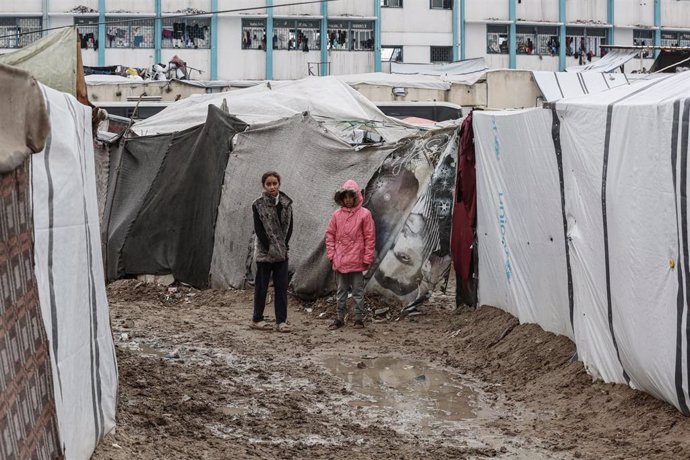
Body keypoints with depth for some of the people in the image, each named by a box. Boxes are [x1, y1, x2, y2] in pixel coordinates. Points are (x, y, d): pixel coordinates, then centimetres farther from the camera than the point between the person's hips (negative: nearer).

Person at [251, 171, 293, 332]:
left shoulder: (286, 203, 4)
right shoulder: (258, 204, -5)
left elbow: (289, 227, 5)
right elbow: (258, 229, -9)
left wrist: (284, 246, -5)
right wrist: (269, 248, -13)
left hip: (282, 253, 3)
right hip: (264, 252, -3)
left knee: (281, 286, 2)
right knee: (261, 286, 4)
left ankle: (281, 321, 5)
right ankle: (257, 319, 13)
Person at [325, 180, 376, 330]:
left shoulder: (364, 214, -5)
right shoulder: (337, 215, 4)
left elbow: (370, 238, -5)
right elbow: (330, 235, 9)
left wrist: (367, 258, -7)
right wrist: (331, 255, 2)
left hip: (356, 261, -3)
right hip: (339, 261, 4)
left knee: (358, 292, 4)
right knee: (341, 292, 12)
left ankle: (359, 319, 11)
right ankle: (340, 319, 18)